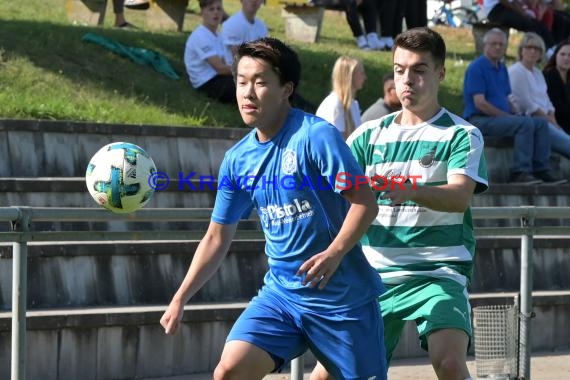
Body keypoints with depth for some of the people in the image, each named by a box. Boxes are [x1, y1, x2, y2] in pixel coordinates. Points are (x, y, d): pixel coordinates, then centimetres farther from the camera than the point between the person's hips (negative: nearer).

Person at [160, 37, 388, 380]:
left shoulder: (316, 136, -13)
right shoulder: (237, 159, 5)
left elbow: (365, 203, -15)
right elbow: (217, 238, 14)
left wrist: (334, 253, -30)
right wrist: (180, 299, 9)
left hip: (342, 294, -5)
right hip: (281, 291, 5)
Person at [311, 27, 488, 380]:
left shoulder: (461, 135, -1)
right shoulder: (370, 135, 11)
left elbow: (460, 197, -18)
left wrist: (412, 191, -38)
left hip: (438, 272, -4)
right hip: (374, 274, 4)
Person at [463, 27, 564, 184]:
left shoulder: (502, 69, 18)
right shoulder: (477, 68, -10)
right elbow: (479, 103, -18)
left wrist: (516, 113, 1)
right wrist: (509, 116, -16)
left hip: (500, 117, 9)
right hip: (480, 120, -9)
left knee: (541, 123, -4)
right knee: (525, 123, -27)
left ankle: (541, 169, -9)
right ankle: (520, 171, -28)